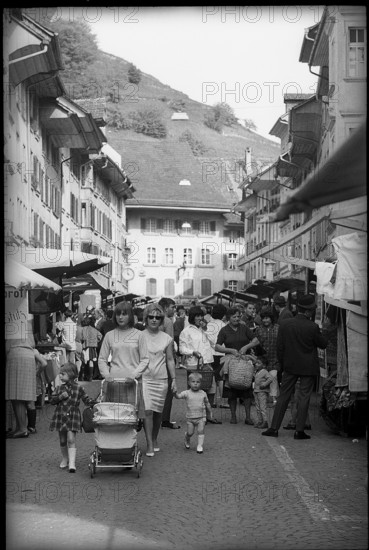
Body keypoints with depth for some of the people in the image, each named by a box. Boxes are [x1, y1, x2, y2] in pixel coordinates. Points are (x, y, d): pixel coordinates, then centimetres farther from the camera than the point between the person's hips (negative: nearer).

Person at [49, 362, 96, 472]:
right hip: (60, 416, 3)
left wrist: (95, 402, -13)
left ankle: (72, 463, -12)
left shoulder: (79, 388, 0)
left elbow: (87, 400, 4)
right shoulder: (59, 388, 5)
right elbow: (52, 400, 0)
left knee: (71, 440, -10)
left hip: (73, 417, -3)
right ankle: (65, 459, 33)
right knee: (62, 441, 12)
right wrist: (60, 397, -17)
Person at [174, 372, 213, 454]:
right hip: (190, 417, -1)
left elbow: (207, 403, 15)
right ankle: (187, 439, 37)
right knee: (190, 432, 5)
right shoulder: (187, 393, -4)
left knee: (201, 431, -8)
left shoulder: (203, 393, 2)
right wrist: (175, 392, -37)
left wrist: (209, 413, 22)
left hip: (201, 417, 1)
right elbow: (178, 396, -17)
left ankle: (200, 445, -1)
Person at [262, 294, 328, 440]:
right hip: (308, 368, -3)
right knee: (304, 397, 4)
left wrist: (282, 365, 12)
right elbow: (324, 344, -3)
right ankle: (299, 430, 4)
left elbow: (279, 347, 1)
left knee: (283, 396, 10)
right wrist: (320, 332, 11)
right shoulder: (312, 327, -15)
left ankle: (274, 428, 10)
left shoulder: (285, 324, -4)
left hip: (290, 367, 3)